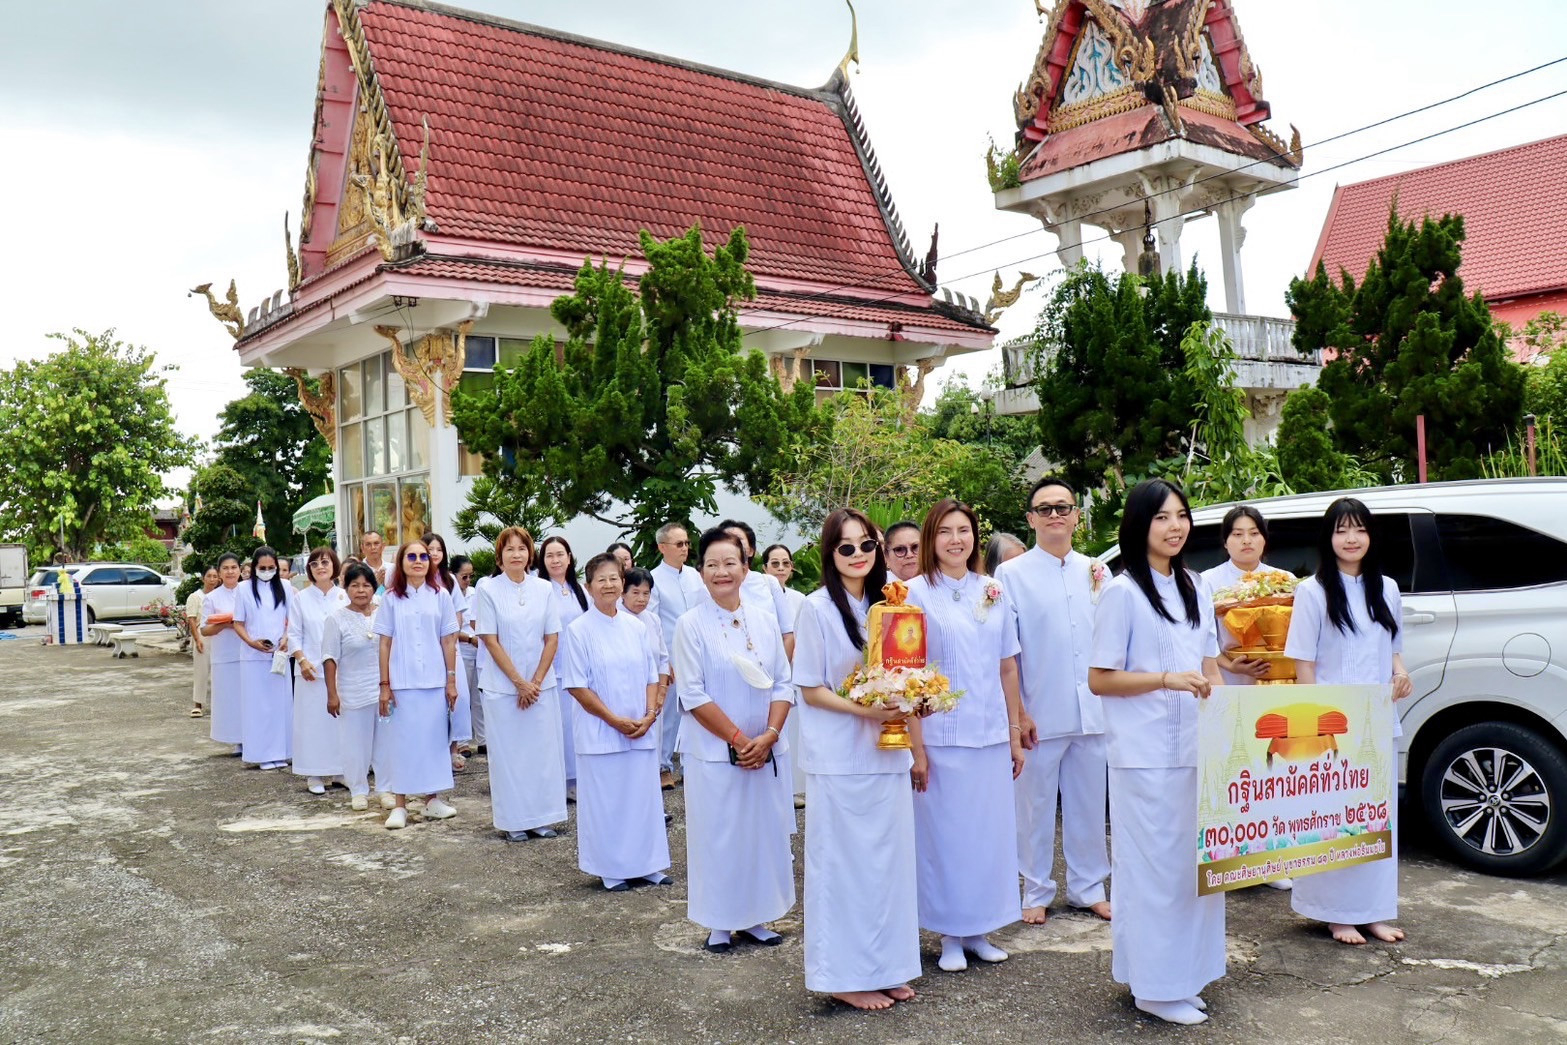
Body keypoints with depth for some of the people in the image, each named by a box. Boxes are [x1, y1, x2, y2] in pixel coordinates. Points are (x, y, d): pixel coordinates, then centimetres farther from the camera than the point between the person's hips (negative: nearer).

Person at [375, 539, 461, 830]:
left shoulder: (440, 596, 3)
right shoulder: (392, 598, 2)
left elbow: (448, 641, 5)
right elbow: (385, 643, 3)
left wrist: (452, 680, 2)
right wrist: (384, 684, -1)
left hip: (434, 681, 1)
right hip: (402, 682, -1)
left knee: (433, 738, 6)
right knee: (401, 739, 3)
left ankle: (431, 799, 17)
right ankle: (400, 804, 10)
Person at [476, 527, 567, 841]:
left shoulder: (544, 589, 3)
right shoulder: (488, 589, -4)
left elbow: (552, 639, 3)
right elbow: (491, 641, -7)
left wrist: (536, 682, -7)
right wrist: (519, 682, -11)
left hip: (541, 684, 2)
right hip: (501, 685, -2)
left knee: (543, 750, 4)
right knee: (508, 753, 3)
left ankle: (541, 818, 16)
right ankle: (513, 822, 13)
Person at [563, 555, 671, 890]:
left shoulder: (637, 627, 5)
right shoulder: (579, 630, -7)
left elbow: (651, 676, 10)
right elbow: (578, 687, -9)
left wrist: (650, 715, -6)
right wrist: (615, 720, -13)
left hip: (641, 732, 4)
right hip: (600, 733, -4)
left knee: (644, 795, 8)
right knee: (605, 800, 3)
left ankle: (646, 864, 22)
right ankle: (610, 869, 17)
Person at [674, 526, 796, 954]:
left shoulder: (765, 620, 4)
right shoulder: (691, 625, -7)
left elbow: (782, 684, 3)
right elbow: (693, 695, -10)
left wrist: (769, 735, -11)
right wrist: (738, 739, -13)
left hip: (765, 752, 4)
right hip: (713, 753, -3)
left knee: (764, 832, 9)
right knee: (718, 835, 4)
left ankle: (756, 916, 25)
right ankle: (719, 923, 19)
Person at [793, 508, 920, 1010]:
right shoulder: (817, 608, -9)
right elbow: (811, 690, -9)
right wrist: (863, 709, -22)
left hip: (887, 753, 6)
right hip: (839, 758, -6)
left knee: (888, 859, 10)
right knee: (844, 864, 2)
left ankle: (885, 967, 24)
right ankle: (845, 976, 14)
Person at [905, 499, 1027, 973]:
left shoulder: (993, 592, 7)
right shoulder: (917, 592, -5)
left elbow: (1008, 667, 11)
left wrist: (1016, 732, 9)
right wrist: (916, 748, -11)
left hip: (991, 735, 4)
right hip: (941, 736, -4)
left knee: (991, 830, 9)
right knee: (944, 833, 4)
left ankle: (979, 930, 24)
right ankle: (950, 936, 18)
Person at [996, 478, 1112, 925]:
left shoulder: (1095, 571, 9)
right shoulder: (1012, 575, -2)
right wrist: (1015, 713, -8)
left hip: (1091, 710, 3)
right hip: (1040, 714, -3)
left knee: (1089, 803, 11)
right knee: (1036, 805, 6)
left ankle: (1088, 887, 26)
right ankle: (1036, 891, 20)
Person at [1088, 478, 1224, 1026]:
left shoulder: (1195, 589, 13)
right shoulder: (1123, 592, -8)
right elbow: (1099, 679, -9)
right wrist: (1167, 679, -19)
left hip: (1195, 749, 7)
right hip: (1144, 754, -7)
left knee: (1197, 861, 11)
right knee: (1154, 864, -1)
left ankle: (1186, 974, 25)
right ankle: (1154, 985, 11)